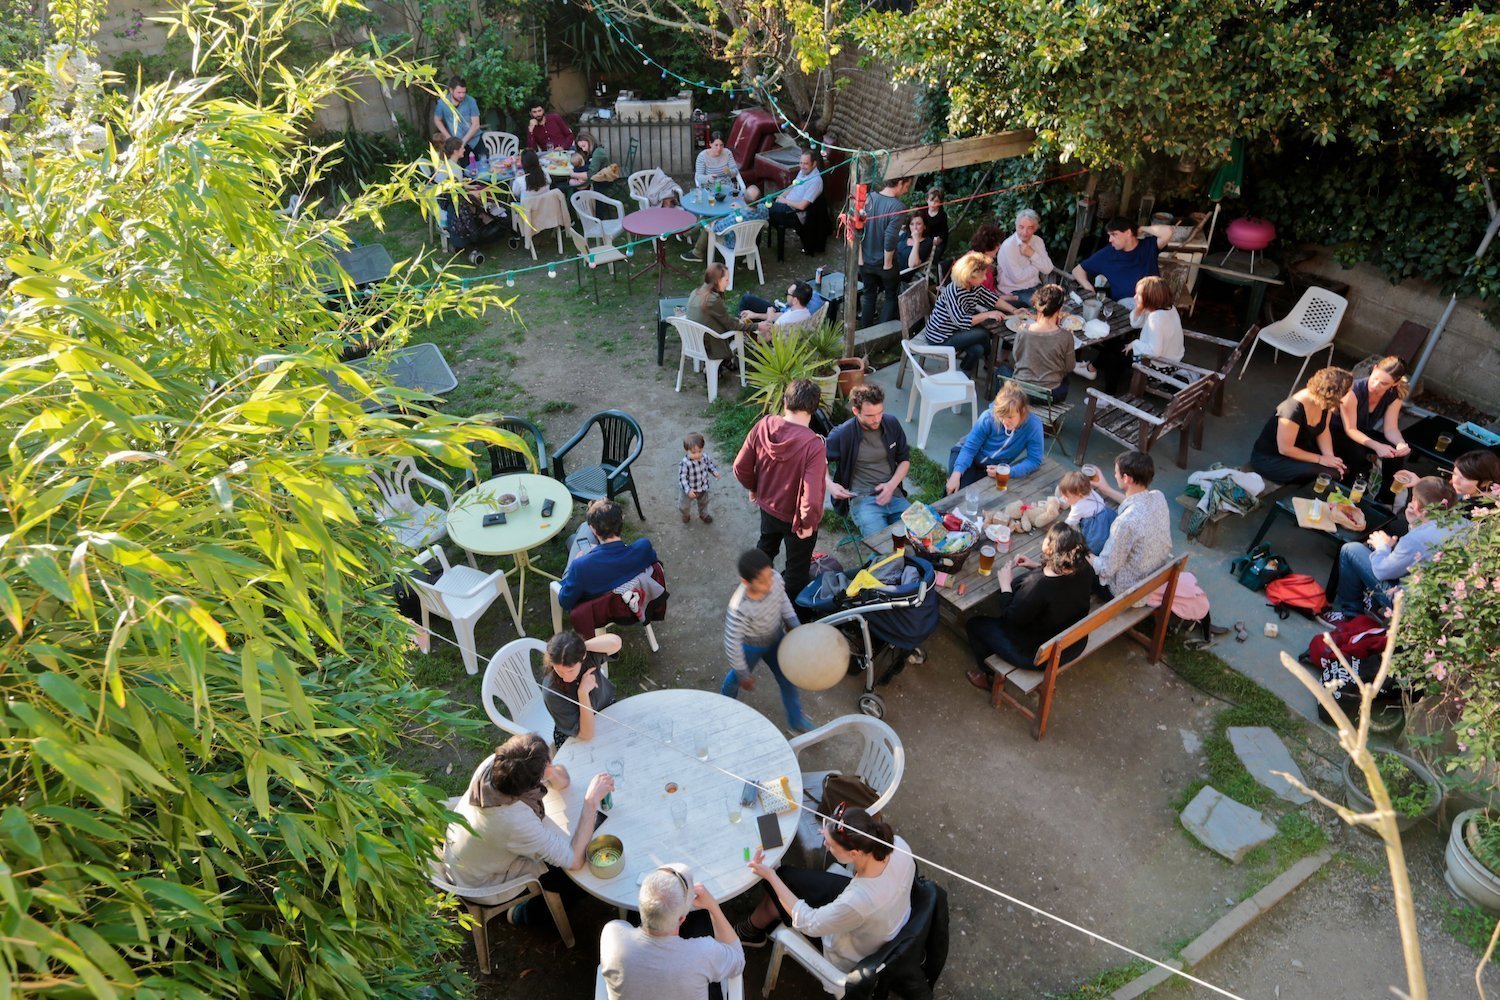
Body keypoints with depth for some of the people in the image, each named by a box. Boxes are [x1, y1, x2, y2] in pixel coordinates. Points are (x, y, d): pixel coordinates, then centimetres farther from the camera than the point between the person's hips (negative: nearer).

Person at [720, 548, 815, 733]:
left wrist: (794, 625, -5)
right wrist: (743, 674, -18)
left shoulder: (775, 578, -31)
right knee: (736, 678, 26)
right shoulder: (739, 609, -44)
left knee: (788, 679, 17)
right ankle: (726, 701, 60)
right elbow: (732, 644, -30)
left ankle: (796, 720, 42)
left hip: (776, 639, 3)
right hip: (750, 647, -3)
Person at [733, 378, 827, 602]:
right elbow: (811, 496, -35)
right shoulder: (813, 445, -34)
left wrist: (753, 487, 12)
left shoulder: (763, 426, -19)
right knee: (797, 567, 21)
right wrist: (808, 523, -15)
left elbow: (741, 467, -8)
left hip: (767, 506, 5)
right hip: (796, 517, -5)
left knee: (766, 546, 35)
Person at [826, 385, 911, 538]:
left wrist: (892, 485, -2)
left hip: (893, 494, 4)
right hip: (862, 499, -4)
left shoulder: (892, 424, 4)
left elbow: (904, 459, 15)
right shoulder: (842, 434, -7)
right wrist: (830, 484, -10)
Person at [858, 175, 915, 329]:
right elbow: (890, 238, -25)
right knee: (891, 297, 16)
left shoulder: (868, 199, -7)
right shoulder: (898, 206, -21)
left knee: (869, 295, 22)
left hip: (866, 261, 4)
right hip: (884, 263, -4)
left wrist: (860, 257, 0)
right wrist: (887, 264, -12)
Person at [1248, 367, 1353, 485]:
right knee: (1330, 474, -23)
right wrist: (1320, 459, -20)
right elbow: (1285, 449, -27)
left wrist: (1330, 457, -12)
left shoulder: (1325, 401, -10)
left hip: (1300, 448, 9)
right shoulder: (1293, 409, -34)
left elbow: (1323, 431, 4)